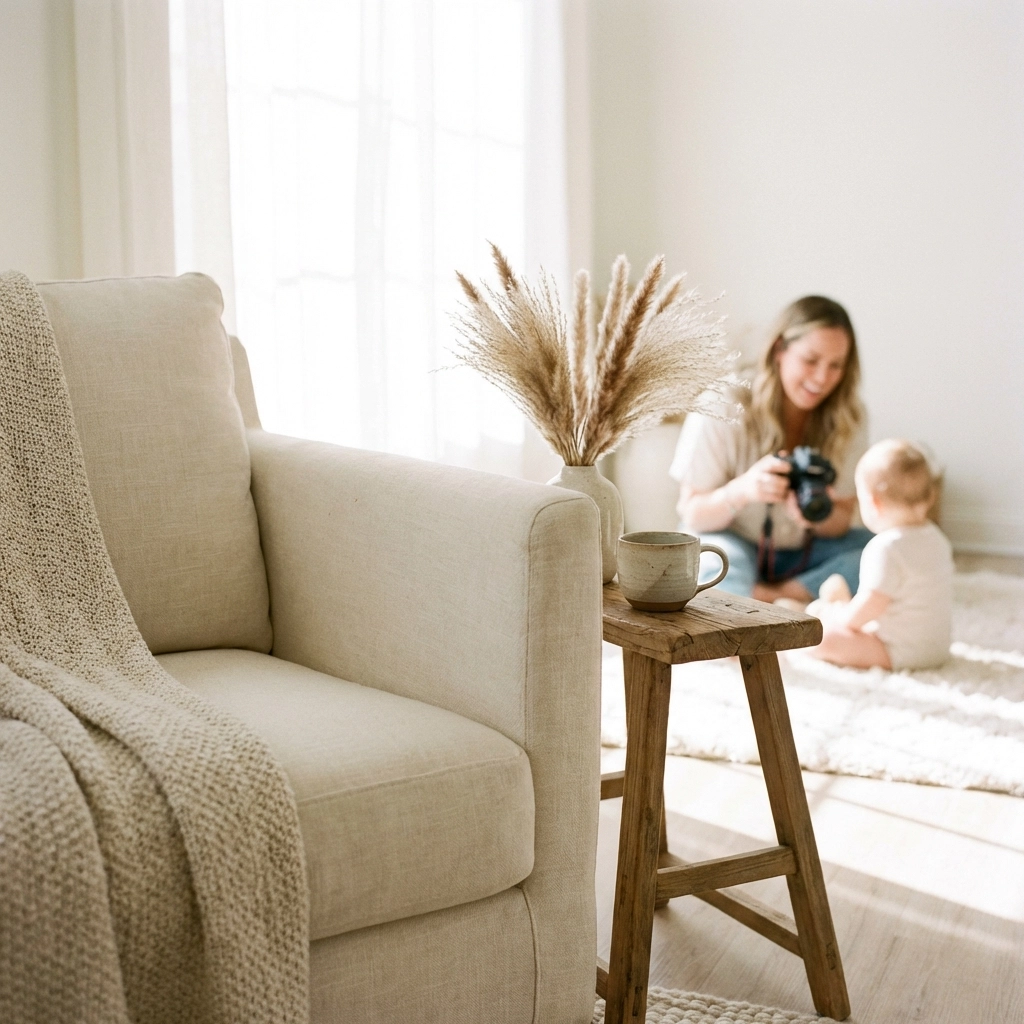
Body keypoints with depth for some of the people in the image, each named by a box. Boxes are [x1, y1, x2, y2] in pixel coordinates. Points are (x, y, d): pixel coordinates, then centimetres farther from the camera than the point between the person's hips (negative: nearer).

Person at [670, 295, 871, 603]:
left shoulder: (849, 417, -9)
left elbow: (842, 519, -4)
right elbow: (692, 515, -15)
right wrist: (742, 489, -37)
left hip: (801, 555, 4)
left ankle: (769, 596, -27)